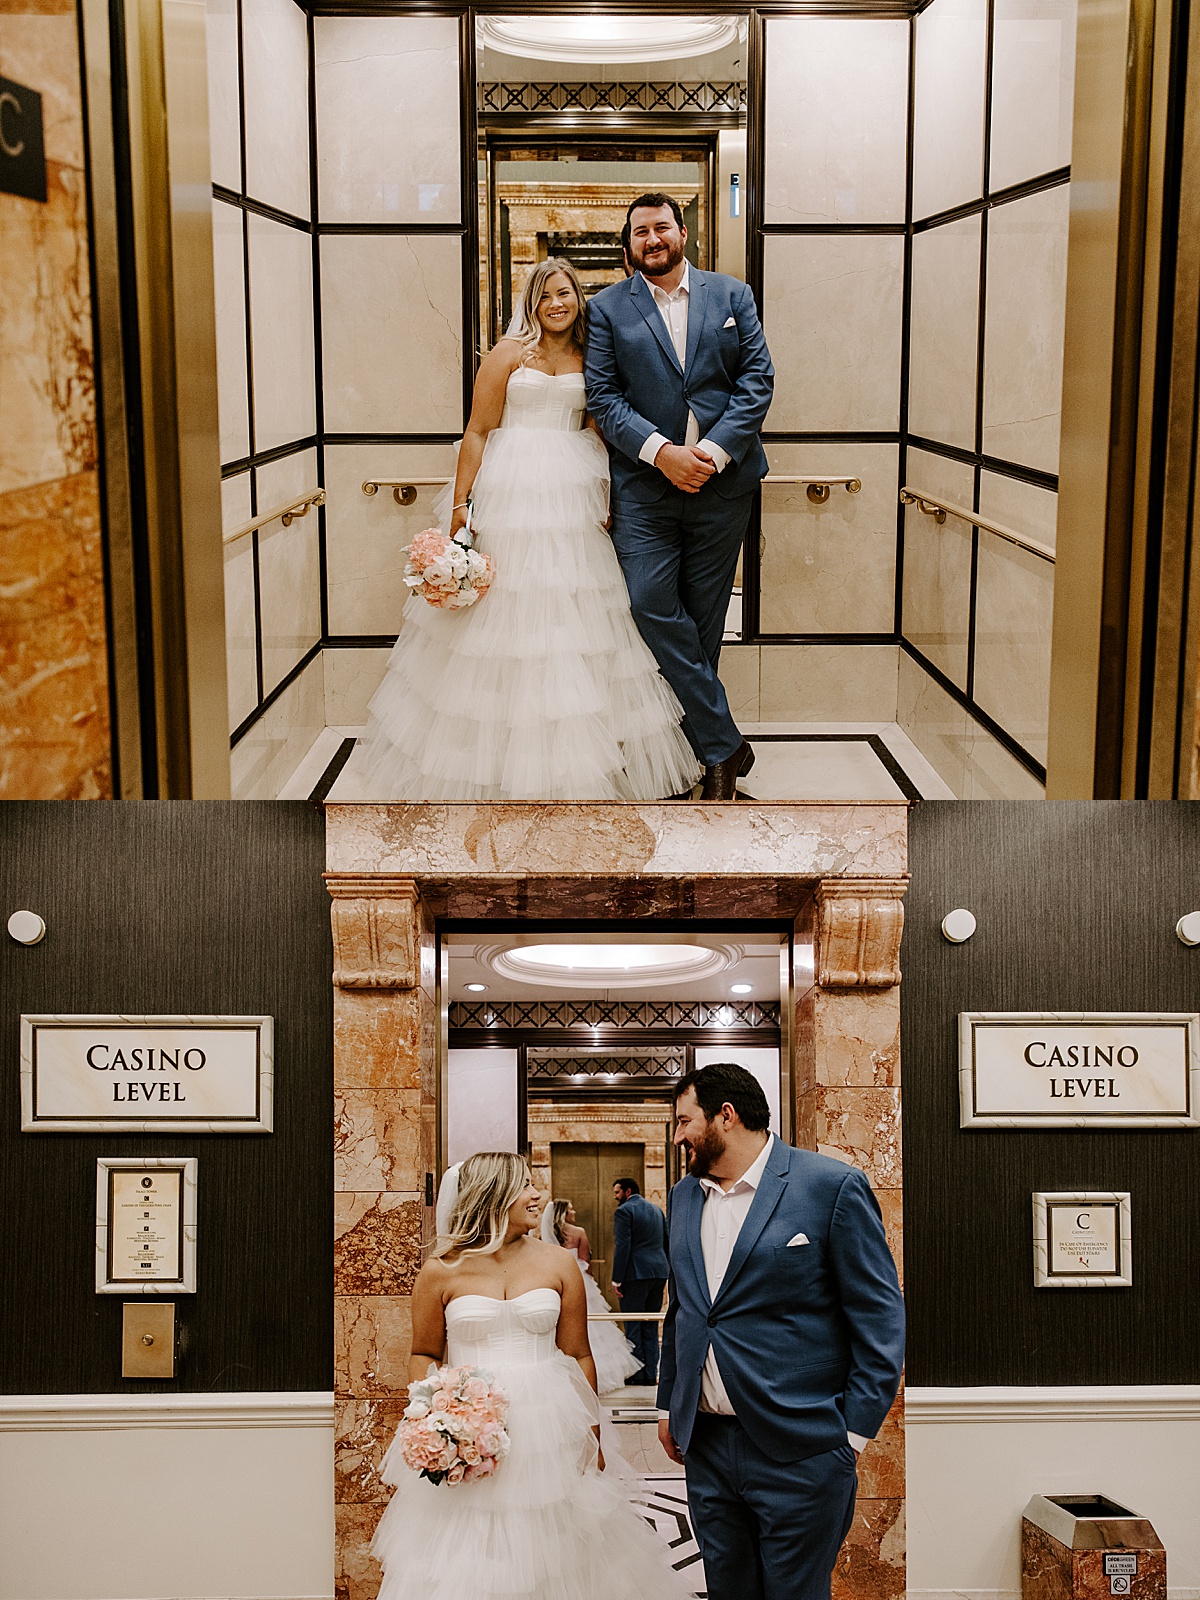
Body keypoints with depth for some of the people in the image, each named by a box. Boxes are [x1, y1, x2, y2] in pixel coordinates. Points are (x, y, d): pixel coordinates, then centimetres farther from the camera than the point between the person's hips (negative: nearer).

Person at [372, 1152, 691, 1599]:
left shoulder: (557, 1264, 3)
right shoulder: (441, 1272, -1)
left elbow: (579, 1355, 6)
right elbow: (424, 1354, 7)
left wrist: (591, 1438, 5)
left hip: (548, 1428, 1)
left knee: (548, 1552, 7)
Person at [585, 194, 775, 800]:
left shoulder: (732, 295, 8)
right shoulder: (608, 307, 5)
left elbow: (758, 379, 1)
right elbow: (603, 396, -3)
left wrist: (713, 452, -12)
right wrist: (662, 452, -16)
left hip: (723, 482, 1)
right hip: (644, 484, -1)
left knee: (703, 617, 6)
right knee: (652, 606, -11)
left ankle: (697, 747, 18)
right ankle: (723, 745, -4)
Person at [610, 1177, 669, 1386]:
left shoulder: (624, 1211, -7)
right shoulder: (656, 1210, 16)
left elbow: (622, 1247, -14)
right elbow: (666, 1243, 16)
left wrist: (617, 1280, -13)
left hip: (635, 1274, -7)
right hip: (658, 1274, 7)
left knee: (633, 1328, -2)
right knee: (651, 1327, 11)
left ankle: (637, 1374, -1)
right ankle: (651, 1373, 11)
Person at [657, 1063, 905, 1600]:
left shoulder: (833, 1187, -9)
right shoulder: (684, 1196, 12)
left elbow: (880, 1321, -8)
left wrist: (853, 1432, -11)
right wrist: (668, 1405, 17)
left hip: (798, 1454, -6)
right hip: (706, 1445, 6)